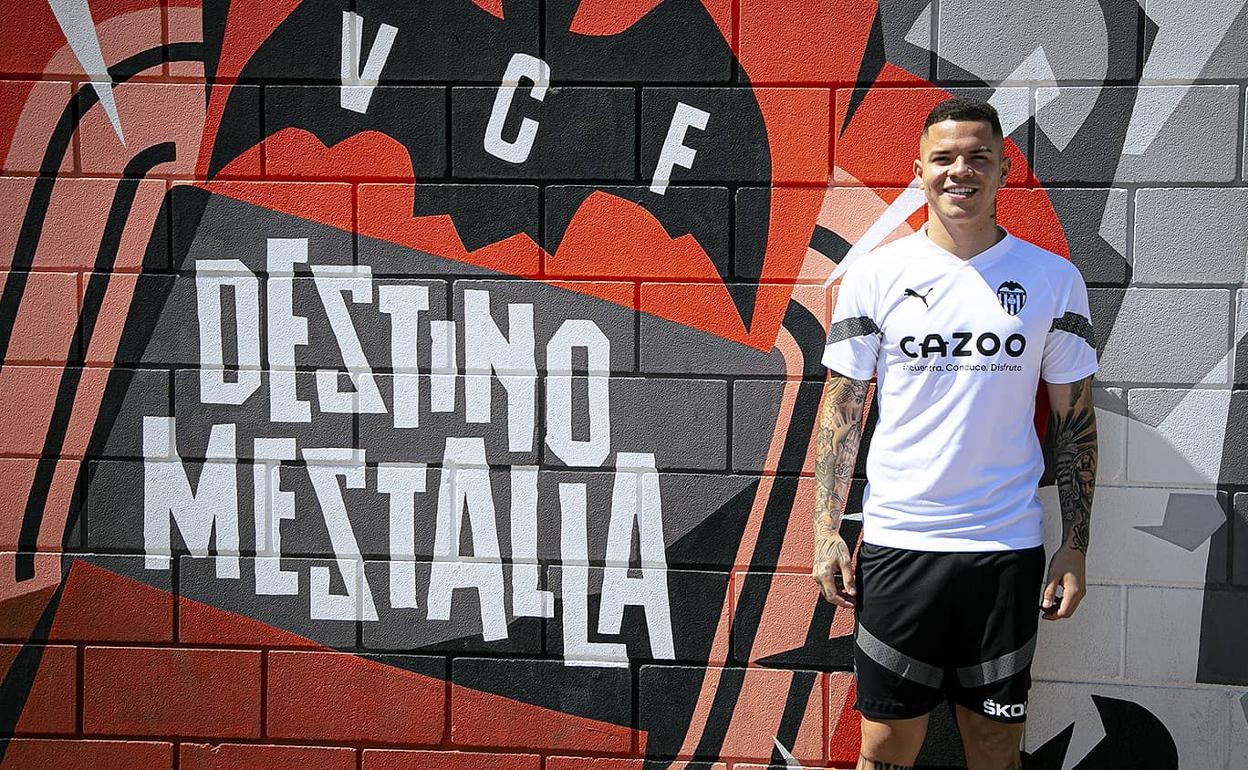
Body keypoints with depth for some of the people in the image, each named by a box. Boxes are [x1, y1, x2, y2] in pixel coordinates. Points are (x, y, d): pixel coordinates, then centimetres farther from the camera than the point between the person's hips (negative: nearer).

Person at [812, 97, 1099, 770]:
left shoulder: (1054, 279, 3)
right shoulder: (875, 276, 1)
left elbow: (1073, 418, 7)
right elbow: (841, 408, 4)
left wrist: (1076, 545, 3)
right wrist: (827, 532, -3)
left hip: (1008, 549, 1)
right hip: (896, 541, -1)